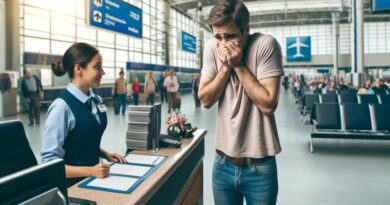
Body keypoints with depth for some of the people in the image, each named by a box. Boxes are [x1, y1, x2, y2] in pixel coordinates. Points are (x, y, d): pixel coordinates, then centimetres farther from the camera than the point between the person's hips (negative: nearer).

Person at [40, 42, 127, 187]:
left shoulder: (96, 100, 3)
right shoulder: (62, 106, -17)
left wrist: (106, 154, 2)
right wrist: (90, 171, -23)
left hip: (93, 177, 6)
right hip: (71, 184, -6)